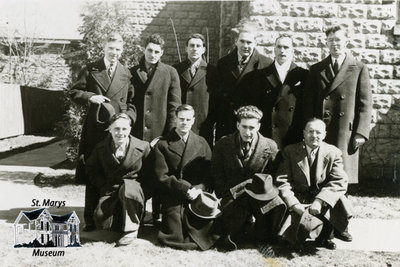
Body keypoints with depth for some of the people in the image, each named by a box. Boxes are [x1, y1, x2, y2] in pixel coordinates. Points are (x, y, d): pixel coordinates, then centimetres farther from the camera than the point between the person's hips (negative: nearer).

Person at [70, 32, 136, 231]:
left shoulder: (126, 74, 9)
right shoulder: (90, 70, 7)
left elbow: (131, 101, 11)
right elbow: (74, 92, 7)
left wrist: (129, 116, -7)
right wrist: (90, 97, -11)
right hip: (95, 128, 0)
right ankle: (91, 219, 14)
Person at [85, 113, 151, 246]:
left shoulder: (143, 147, -8)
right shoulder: (101, 148, 1)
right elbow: (91, 169, 15)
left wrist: (139, 186, -9)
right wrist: (104, 185, 2)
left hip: (135, 187, -3)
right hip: (111, 189, 3)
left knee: (127, 188, -40)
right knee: (101, 221, -20)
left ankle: (132, 229, -19)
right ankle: (120, 221, 18)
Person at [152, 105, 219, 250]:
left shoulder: (201, 143, 11)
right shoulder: (162, 144, 2)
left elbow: (209, 172, 8)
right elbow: (162, 176, -5)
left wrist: (199, 188, -13)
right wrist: (186, 189, -14)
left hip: (197, 195, 2)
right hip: (173, 198, -2)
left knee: (204, 236, -14)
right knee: (175, 239, -15)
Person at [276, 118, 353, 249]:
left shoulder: (333, 153, -3)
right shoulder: (290, 151, -4)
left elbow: (339, 181, -13)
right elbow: (282, 182, -12)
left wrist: (319, 201, -28)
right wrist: (294, 205, -26)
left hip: (323, 197, 1)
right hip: (298, 198, 0)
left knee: (340, 202, -27)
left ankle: (323, 238, 3)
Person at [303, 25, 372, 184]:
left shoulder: (359, 69, 7)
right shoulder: (316, 69, 13)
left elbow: (365, 104, 3)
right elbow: (308, 103, 11)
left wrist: (361, 133, -6)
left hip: (347, 132, -2)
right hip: (320, 131, 2)